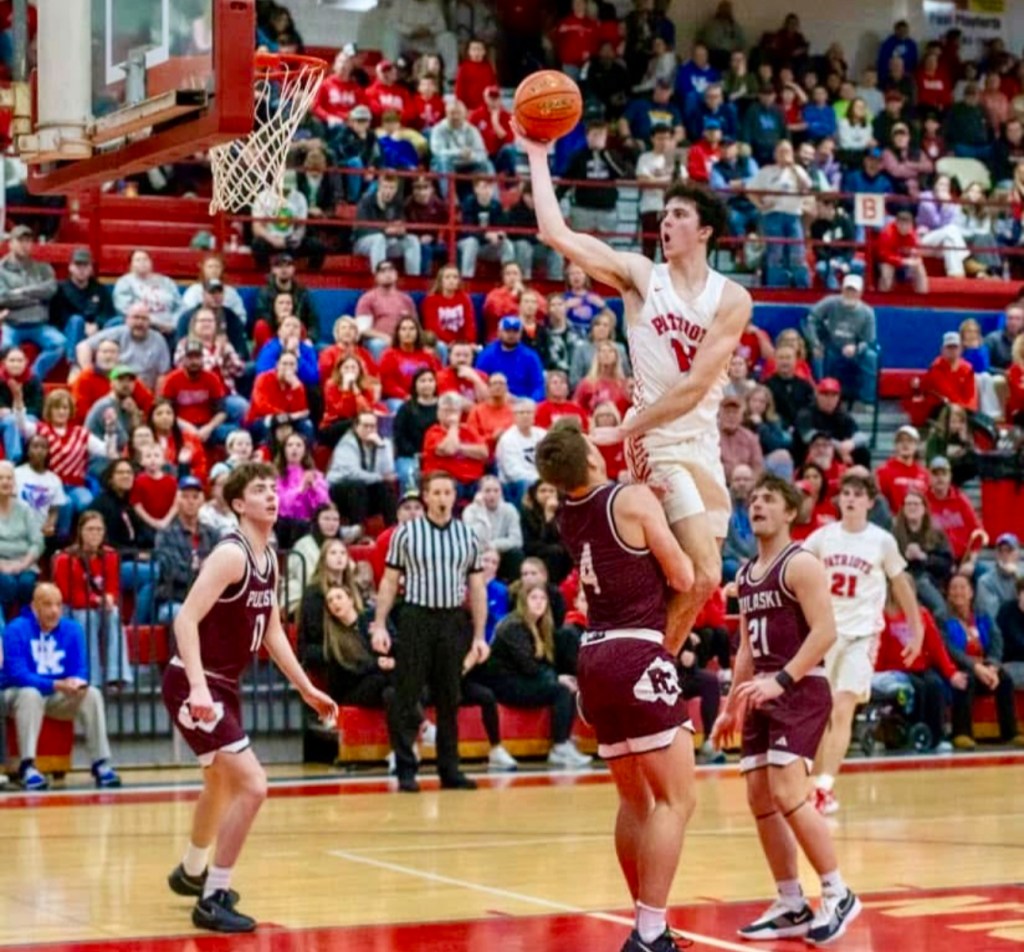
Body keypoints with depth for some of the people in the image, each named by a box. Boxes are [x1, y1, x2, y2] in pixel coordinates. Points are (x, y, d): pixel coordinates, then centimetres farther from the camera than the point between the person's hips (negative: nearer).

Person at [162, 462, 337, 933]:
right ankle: (213, 900, -10)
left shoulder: (270, 558, 7)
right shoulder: (231, 554, -20)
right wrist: (198, 686, -38)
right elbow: (186, 618, -27)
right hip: (194, 686, -10)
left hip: (223, 685, 10)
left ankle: (191, 873, 52)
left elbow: (272, 631, 17)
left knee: (222, 786, 28)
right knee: (252, 785, -18)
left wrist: (307, 689, 17)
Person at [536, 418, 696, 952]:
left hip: (595, 658, 8)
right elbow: (683, 577, -6)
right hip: (637, 657, -8)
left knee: (635, 800, 19)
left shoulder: (567, 515, 10)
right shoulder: (633, 499, -10)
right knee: (676, 799, -6)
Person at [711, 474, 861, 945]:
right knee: (760, 799, 5)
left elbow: (825, 632, -19)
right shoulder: (745, 575, 16)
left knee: (787, 793, -18)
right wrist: (731, 707, 20)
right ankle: (792, 907, 13)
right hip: (765, 694, 9)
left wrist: (782, 680, -27)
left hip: (800, 690, -9)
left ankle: (839, 895, -7)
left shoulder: (801, 564, -9)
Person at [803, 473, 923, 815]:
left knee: (842, 711, -14)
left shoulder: (882, 541, 0)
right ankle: (818, 785, 18)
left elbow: (901, 584, 10)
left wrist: (917, 629, 12)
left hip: (861, 635, -2)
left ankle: (825, 787, -18)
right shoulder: (823, 536, 2)